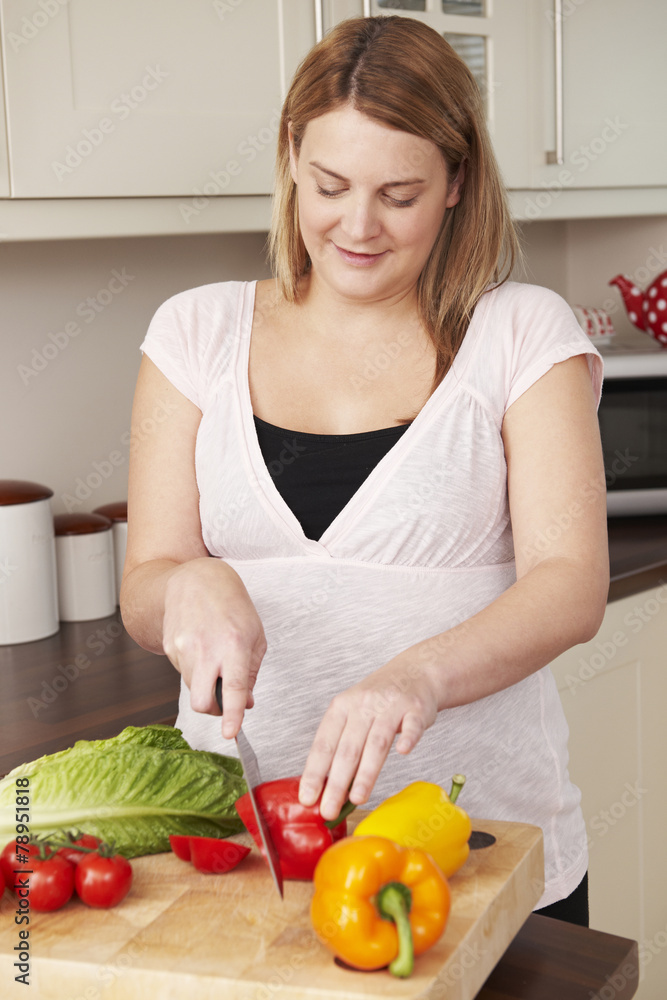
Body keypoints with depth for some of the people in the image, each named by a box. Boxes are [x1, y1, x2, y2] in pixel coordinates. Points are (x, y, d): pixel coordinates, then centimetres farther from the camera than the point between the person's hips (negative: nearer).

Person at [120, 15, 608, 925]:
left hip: (481, 836, -1)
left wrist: (421, 673, -30)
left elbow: (571, 587, -12)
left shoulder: (523, 332, -2)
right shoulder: (199, 331, 4)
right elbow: (143, 599, 1)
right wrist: (191, 587, -22)